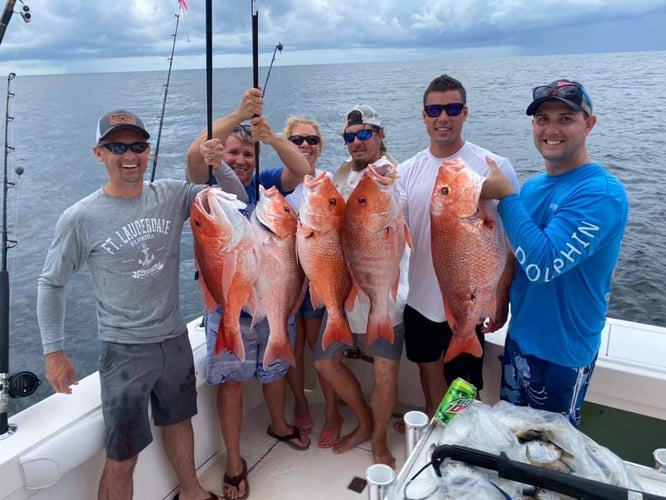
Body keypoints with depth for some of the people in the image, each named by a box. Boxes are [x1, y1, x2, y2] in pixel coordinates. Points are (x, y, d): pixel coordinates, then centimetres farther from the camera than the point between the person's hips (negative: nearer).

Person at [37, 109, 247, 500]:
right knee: (122, 458, 5)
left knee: (179, 420, 26)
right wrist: (54, 351, -4)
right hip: (125, 349, -4)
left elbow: (236, 199, -2)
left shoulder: (172, 196, -5)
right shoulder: (80, 219, -14)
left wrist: (217, 164, -20)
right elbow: (51, 284, -3)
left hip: (175, 337, 4)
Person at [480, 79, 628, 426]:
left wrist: (505, 196, -26)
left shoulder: (601, 193, -22)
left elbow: (544, 264, -32)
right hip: (520, 335, 7)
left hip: (562, 348, -7)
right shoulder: (533, 186, 2)